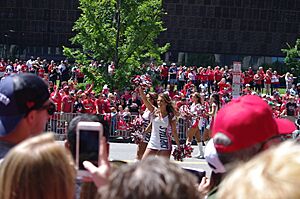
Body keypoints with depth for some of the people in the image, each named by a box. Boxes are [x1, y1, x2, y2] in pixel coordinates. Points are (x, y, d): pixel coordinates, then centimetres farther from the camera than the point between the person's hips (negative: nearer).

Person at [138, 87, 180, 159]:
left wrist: (179, 146, -1)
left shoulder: (171, 116, -4)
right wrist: (140, 88, -23)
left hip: (165, 145, -2)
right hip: (152, 143, 2)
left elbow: (174, 131, 0)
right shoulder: (154, 111, 0)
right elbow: (144, 99, -10)